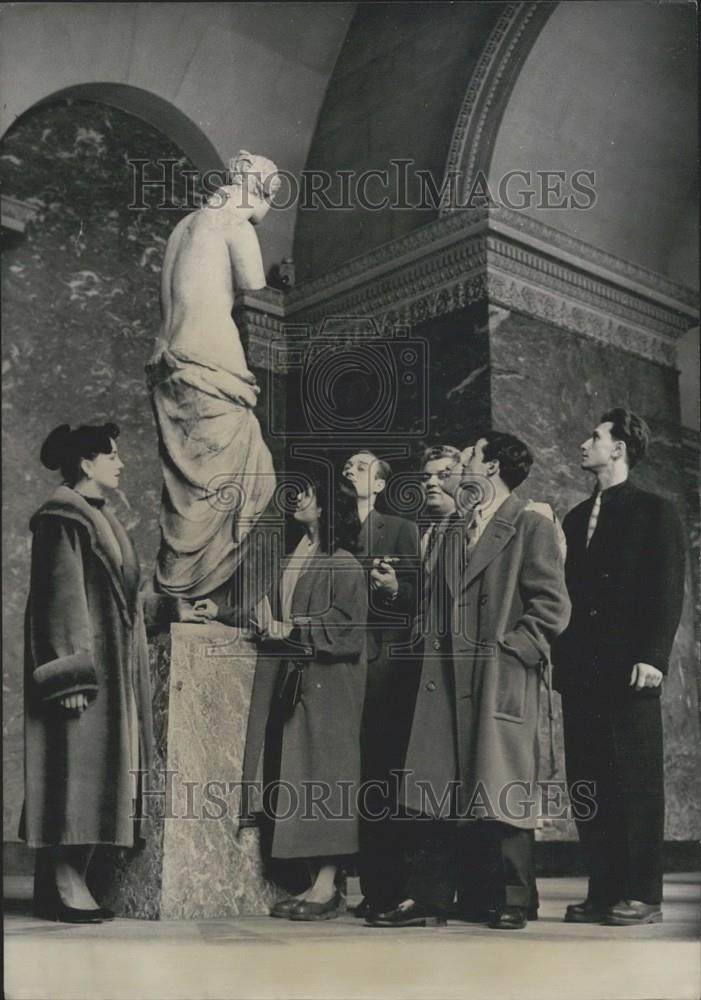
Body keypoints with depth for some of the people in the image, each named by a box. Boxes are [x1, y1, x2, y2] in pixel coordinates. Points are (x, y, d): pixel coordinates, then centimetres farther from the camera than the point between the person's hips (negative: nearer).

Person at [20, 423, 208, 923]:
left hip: (111, 670, 9)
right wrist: (70, 676, -21)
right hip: (82, 667, -9)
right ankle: (60, 886, 0)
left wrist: (168, 609, 29)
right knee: (76, 767, -7)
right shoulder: (63, 518, -10)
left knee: (98, 769, 7)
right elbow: (61, 599, -17)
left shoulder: (98, 517, 18)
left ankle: (72, 882, 12)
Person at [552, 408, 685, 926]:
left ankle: (642, 895, 4)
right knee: (588, 784, 5)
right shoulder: (577, 517, 19)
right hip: (580, 669, 6)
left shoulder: (655, 511, 2)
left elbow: (669, 589, -6)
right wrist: (560, 655, 9)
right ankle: (603, 892, 11)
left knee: (635, 782, -3)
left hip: (627, 668, -6)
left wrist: (652, 656, -15)